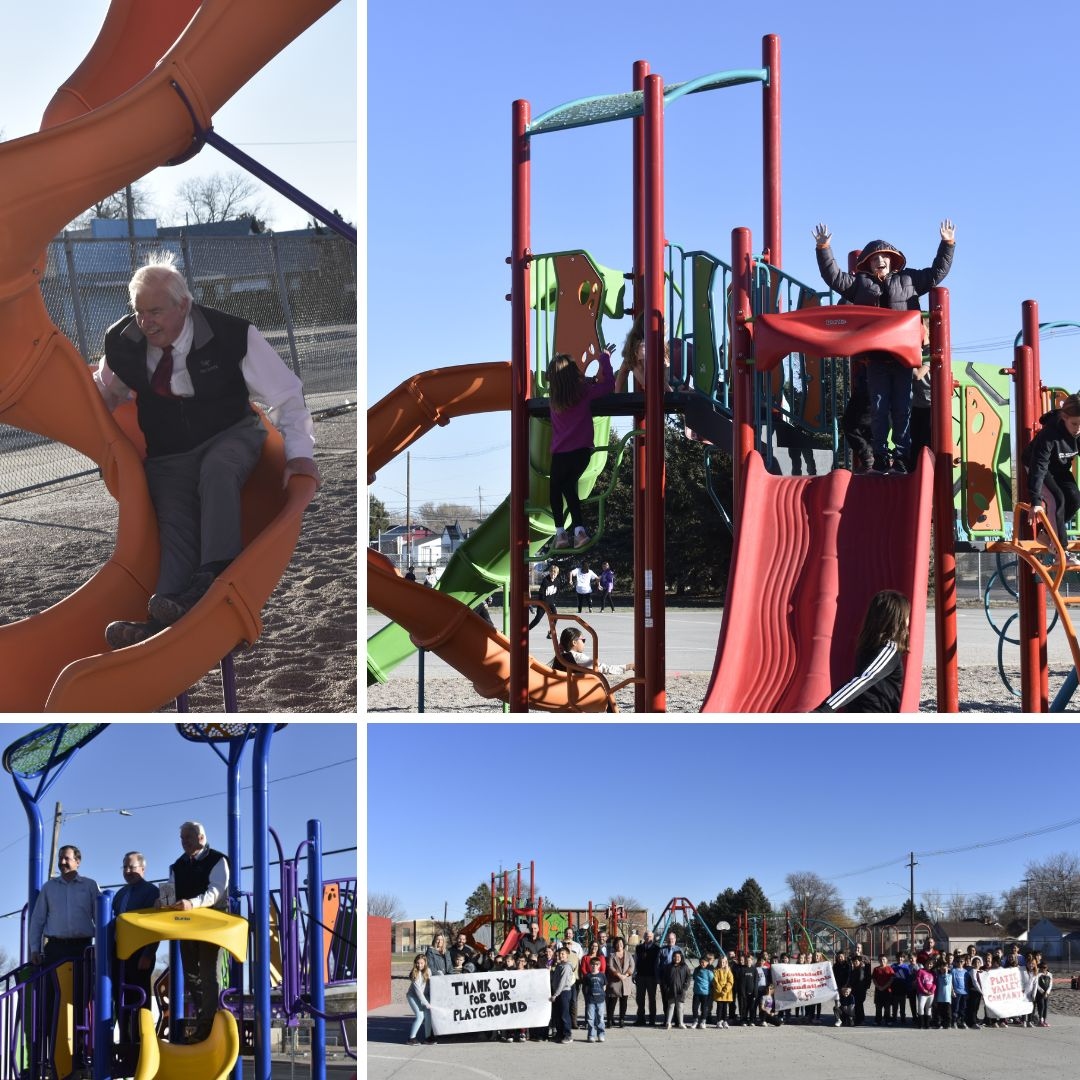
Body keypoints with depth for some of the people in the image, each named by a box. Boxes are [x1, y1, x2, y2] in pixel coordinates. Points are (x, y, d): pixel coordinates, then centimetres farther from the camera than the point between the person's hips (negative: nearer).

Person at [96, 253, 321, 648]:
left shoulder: (231, 334, -17)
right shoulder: (122, 342, -7)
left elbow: (285, 393, -12)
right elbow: (106, 395, 14)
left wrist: (299, 452, -21)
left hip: (231, 437, -3)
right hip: (168, 455, 3)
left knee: (216, 470, -37)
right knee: (175, 525, -21)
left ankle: (214, 578, -46)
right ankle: (164, 618, -39)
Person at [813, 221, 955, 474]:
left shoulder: (909, 280, 13)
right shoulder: (860, 283, 11)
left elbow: (937, 272, 17)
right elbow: (833, 276, 5)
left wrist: (947, 244, 11)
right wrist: (823, 248, -4)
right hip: (875, 358, 0)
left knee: (902, 408, 1)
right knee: (879, 408, 1)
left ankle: (902, 456, 5)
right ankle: (880, 456, 6)